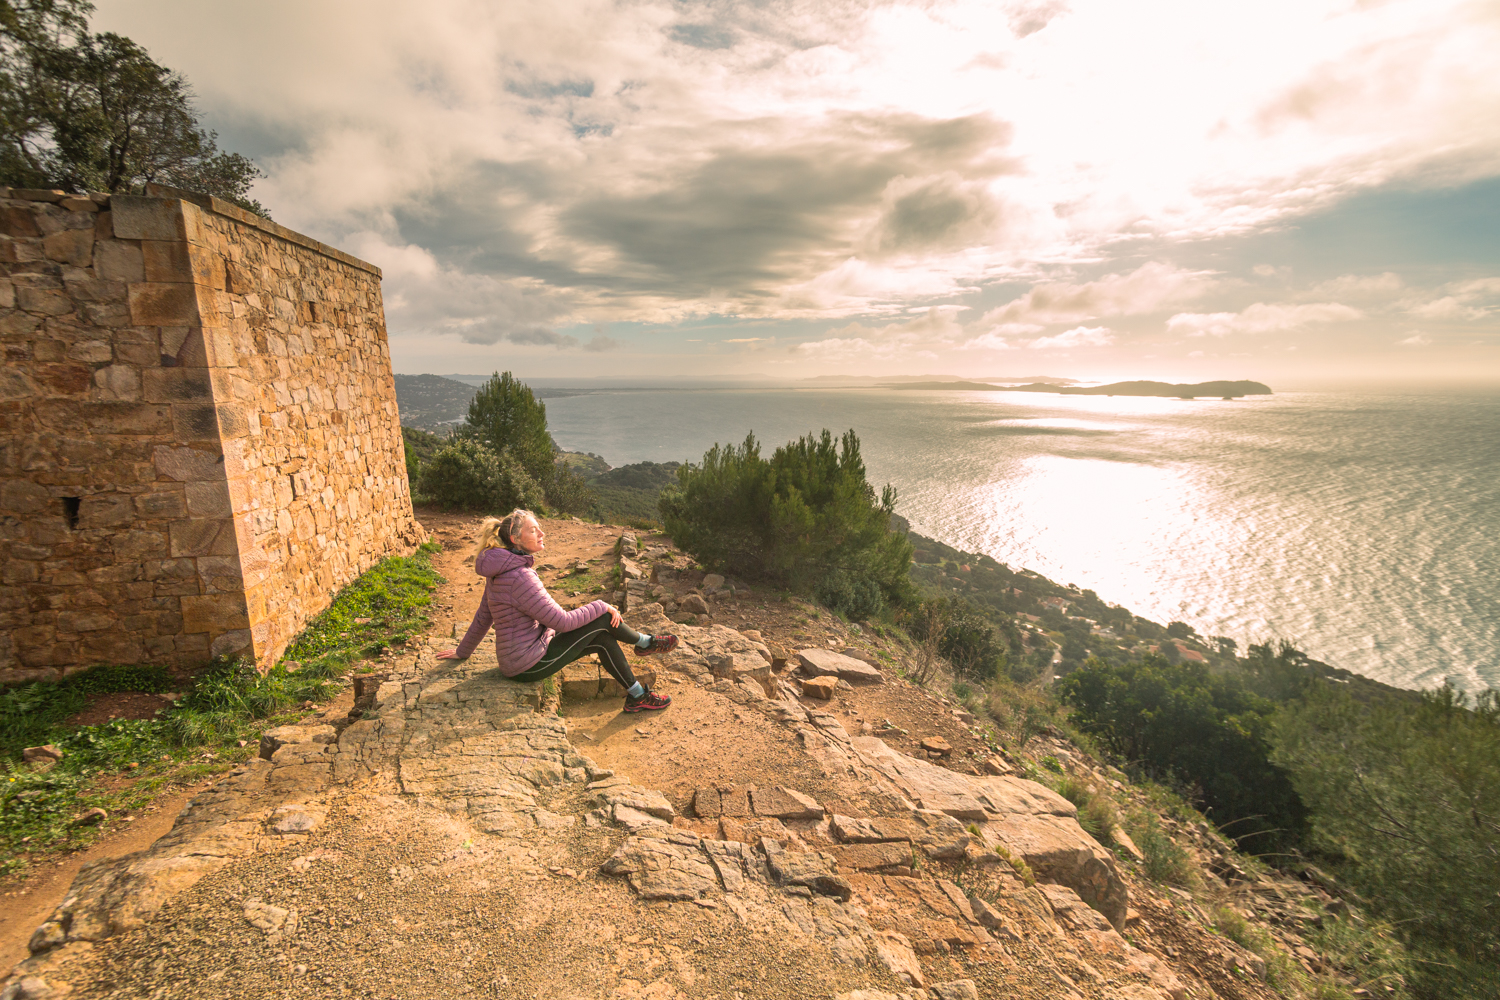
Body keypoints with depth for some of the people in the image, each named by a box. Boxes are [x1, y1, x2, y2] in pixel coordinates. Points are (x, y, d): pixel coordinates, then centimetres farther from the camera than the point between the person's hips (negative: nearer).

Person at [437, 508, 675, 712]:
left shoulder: (502, 571, 5)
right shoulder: (519, 576, -27)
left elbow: (483, 617, 14)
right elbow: (562, 621, -24)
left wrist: (462, 652, 27)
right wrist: (601, 606, -12)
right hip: (529, 666, -9)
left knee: (603, 640, 9)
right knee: (602, 619, -8)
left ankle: (637, 696, 21)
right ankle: (644, 643, 17)